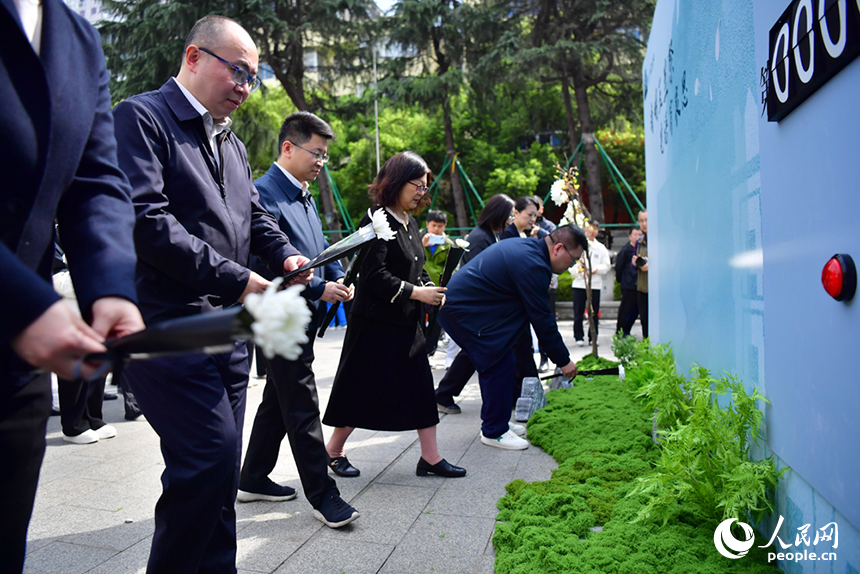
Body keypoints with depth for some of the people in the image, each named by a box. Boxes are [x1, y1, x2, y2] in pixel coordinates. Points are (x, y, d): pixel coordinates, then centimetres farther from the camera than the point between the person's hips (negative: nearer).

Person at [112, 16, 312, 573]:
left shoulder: (231, 143, 21)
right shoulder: (141, 118, -5)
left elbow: (254, 216, 27)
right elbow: (146, 219, -18)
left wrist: (286, 254, 5)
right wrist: (235, 279, -16)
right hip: (169, 327, -8)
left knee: (220, 467, 12)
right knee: (211, 456, -13)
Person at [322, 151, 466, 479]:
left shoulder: (409, 222, 13)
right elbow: (374, 274, -21)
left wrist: (432, 291, 1)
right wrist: (415, 292, -20)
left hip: (407, 320, 9)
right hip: (376, 321, -8)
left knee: (420, 384, 7)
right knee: (364, 389, 3)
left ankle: (430, 457, 16)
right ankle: (332, 452, 23)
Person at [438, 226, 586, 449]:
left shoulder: (526, 246, 10)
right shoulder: (532, 265, -22)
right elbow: (542, 320, -17)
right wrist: (563, 360, -7)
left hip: (458, 303, 11)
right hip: (463, 311, -11)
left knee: (495, 363, 17)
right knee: (500, 364, -5)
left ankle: (493, 421, 31)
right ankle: (494, 432, 8)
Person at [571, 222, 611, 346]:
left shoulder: (601, 248, 12)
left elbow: (607, 265, 7)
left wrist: (596, 269, -11)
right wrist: (578, 271, -16)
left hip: (595, 284, 2)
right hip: (579, 283, -1)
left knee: (594, 313, 4)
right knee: (578, 312, 0)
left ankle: (593, 337, 13)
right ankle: (579, 337, 9)